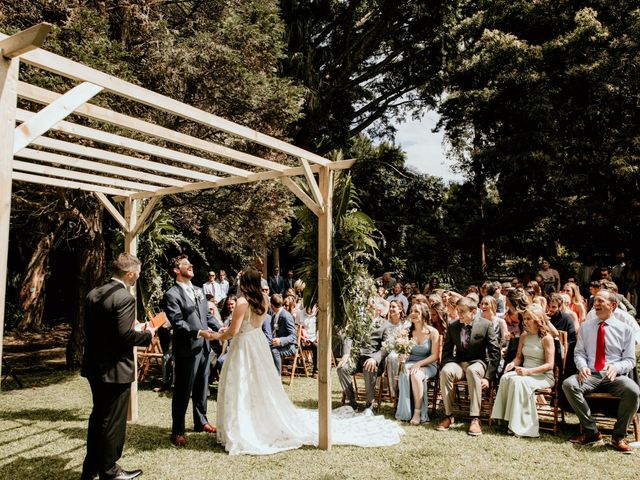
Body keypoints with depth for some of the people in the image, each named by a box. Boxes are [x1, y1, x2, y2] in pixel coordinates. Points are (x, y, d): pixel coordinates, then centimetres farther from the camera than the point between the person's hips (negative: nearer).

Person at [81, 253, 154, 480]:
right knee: (113, 421, 7)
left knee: (97, 416, 22)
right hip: (116, 370, -8)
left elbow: (89, 328, 9)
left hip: (94, 367, 8)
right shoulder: (125, 297, -21)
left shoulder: (93, 294, 5)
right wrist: (147, 334, -8)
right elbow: (124, 335, -25)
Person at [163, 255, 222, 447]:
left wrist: (220, 328, 1)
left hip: (204, 347, 7)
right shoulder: (171, 294, -11)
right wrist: (198, 333, -27)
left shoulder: (198, 291, 14)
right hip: (187, 349, -7)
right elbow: (177, 322, -18)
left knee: (201, 388, 19)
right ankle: (177, 431, 17)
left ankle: (201, 422, 35)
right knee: (183, 392, 3)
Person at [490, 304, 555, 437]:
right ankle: (508, 419, -25)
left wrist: (528, 371, -23)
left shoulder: (546, 338, -7)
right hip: (525, 372, 6)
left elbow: (549, 365, -13)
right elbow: (519, 357, 19)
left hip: (543, 375, -6)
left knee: (518, 381, -34)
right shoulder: (524, 336, 13)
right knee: (506, 377, -26)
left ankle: (522, 425, -26)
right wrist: (513, 363, -6)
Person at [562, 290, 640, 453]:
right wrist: (582, 366, -9)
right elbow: (579, 352, 14)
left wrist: (616, 367, -17)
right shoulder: (585, 327, 14)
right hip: (590, 375, 2)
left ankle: (618, 436, -13)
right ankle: (591, 431, -14)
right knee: (568, 384, -29)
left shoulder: (624, 329, 8)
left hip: (615, 376, -1)